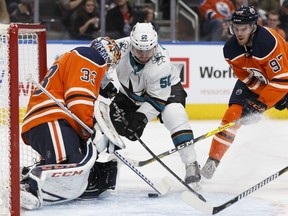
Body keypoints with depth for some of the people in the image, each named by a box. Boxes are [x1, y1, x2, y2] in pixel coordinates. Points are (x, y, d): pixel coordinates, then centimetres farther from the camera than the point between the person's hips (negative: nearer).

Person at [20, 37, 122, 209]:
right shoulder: (88, 58, 4)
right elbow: (78, 98, -11)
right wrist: (93, 134, -10)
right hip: (50, 120, -11)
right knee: (79, 162, -32)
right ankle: (30, 186, -38)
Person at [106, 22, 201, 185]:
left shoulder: (161, 63, -35)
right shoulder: (121, 47, -30)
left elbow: (157, 99, -31)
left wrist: (142, 117, -38)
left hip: (166, 88, -4)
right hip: (131, 92, 4)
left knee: (175, 115, -29)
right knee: (110, 118, -2)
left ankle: (191, 165, -26)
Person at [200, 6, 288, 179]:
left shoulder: (269, 41, -37)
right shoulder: (231, 50, -20)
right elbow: (248, 79, -11)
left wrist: (260, 105, -35)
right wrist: (271, 96, -19)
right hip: (255, 79, 3)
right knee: (233, 114, -12)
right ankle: (213, 161, -8)